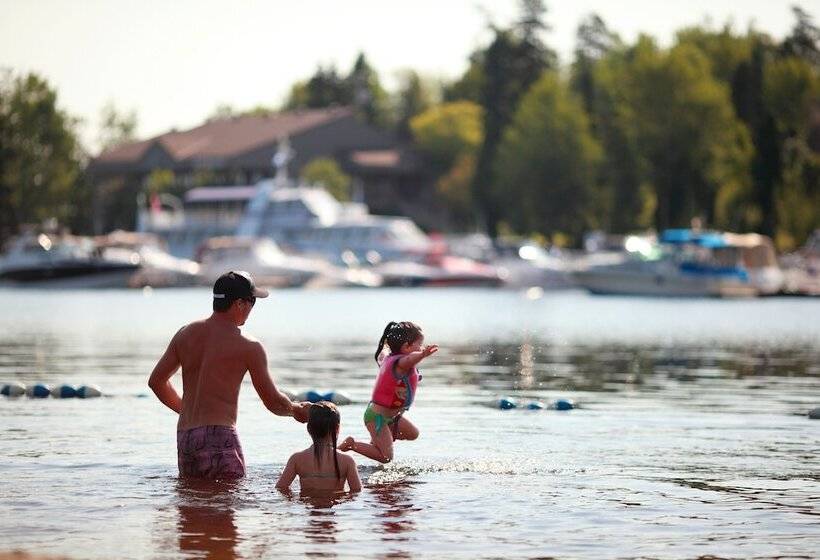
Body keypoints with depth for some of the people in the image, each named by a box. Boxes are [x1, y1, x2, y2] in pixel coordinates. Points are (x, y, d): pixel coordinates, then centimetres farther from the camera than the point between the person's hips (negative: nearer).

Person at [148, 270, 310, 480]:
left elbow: (156, 381, 18)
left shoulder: (185, 334, 11)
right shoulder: (248, 348, -6)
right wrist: (296, 410, 22)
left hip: (184, 438, 6)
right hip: (219, 437, -6)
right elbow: (273, 402, 0)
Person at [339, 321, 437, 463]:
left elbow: (380, 358, 30)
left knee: (413, 433, 24)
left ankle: (378, 439, 32)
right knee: (386, 457, -14)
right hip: (378, 416, -11)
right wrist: (422, 355, -75)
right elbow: (408, 360, -53)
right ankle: (351, 444, -2)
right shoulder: (400, 362, -26)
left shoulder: (389, 358, 3)